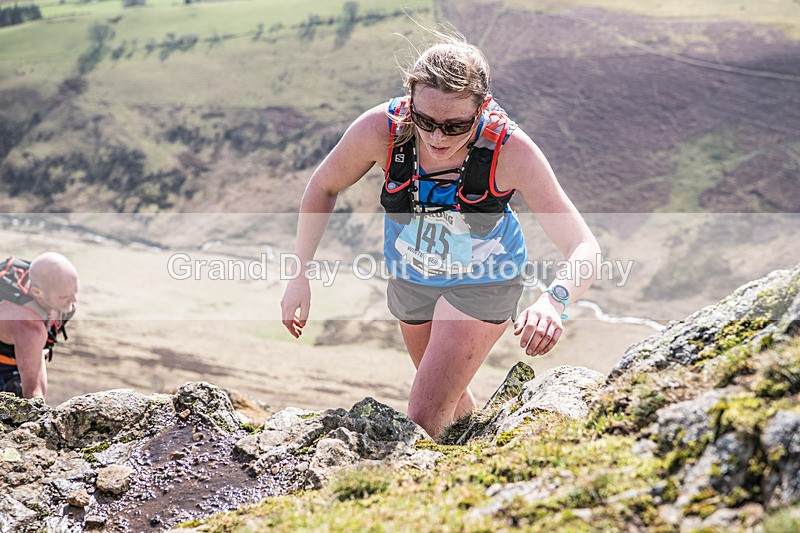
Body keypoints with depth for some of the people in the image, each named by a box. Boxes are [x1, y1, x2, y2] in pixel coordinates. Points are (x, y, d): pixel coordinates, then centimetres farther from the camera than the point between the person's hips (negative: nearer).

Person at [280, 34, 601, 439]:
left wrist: (554, 299, -59)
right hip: (410, 276, 3)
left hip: (481, 282, -3)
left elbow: (585, 249, -38)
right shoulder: (380, 129, -32)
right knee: (449, 398, 26)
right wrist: (299, 276, -12)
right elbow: (323, 187, -11)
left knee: (425, 419, -12)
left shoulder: (511, 151, -37)